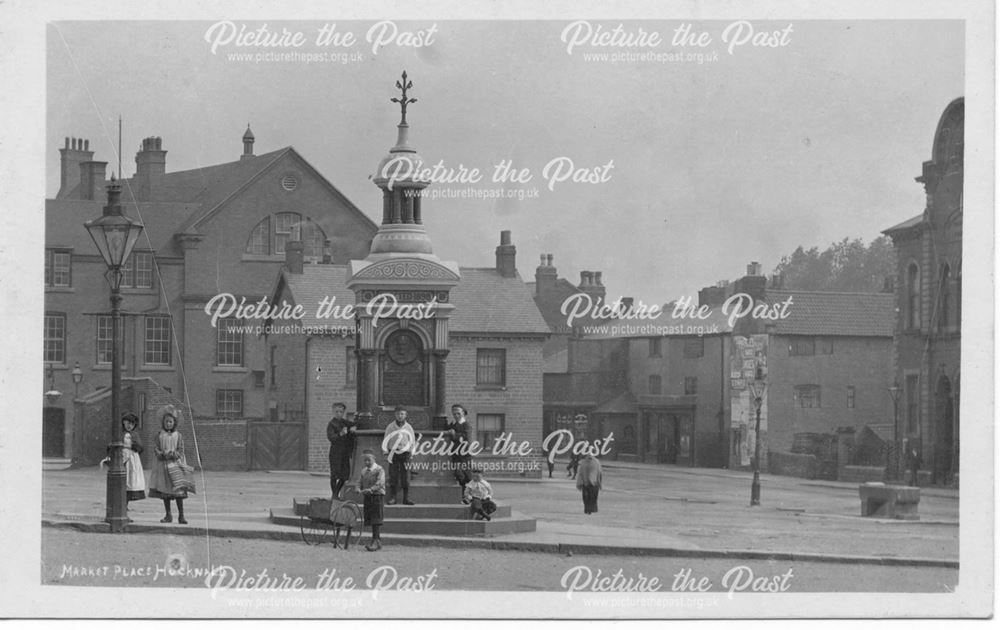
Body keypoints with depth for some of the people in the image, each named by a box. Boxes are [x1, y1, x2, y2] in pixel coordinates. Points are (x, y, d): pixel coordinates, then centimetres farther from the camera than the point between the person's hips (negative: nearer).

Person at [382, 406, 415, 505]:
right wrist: (385, 450, -3)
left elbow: (412, 441, 14)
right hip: (393, 453, 0)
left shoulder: (408, 427, 9)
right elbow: (385, 440, 10)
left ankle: (406, 498, 2)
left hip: (405, 453, 0)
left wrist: (410, 450, -1)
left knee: (405, 477, -2)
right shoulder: (390, 427, 7)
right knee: (393, 476, -4)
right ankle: (392, 498, -1)